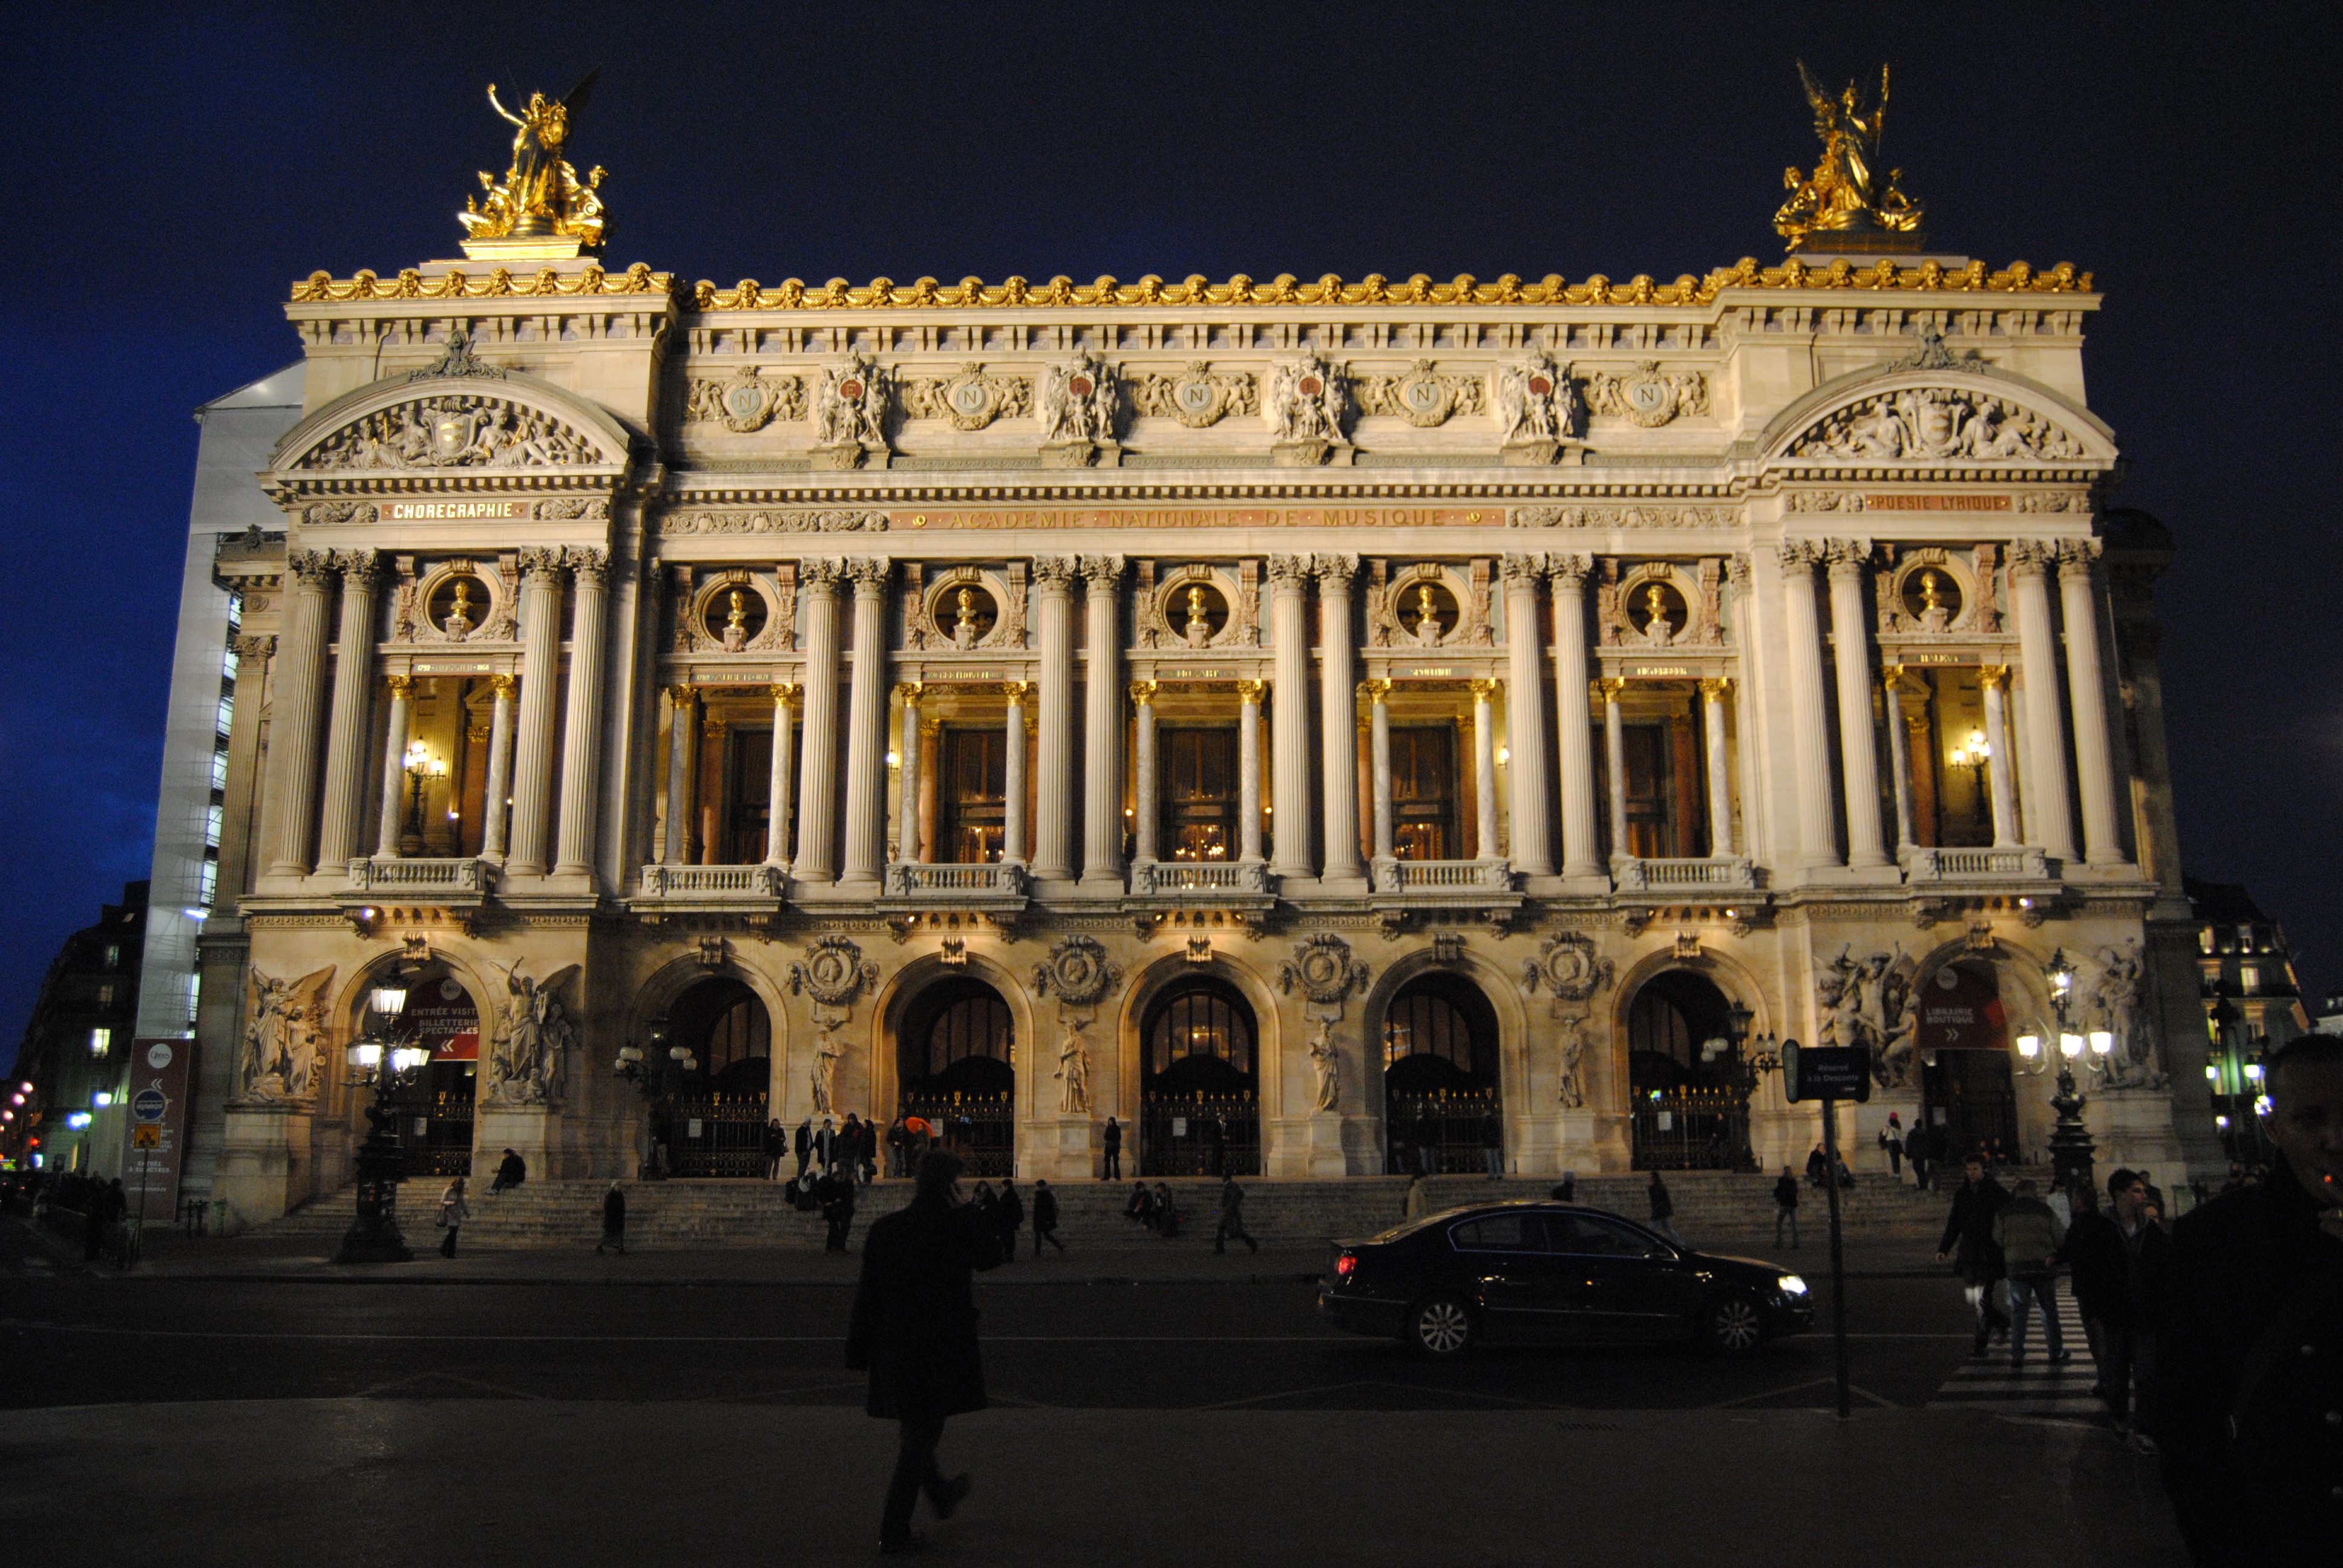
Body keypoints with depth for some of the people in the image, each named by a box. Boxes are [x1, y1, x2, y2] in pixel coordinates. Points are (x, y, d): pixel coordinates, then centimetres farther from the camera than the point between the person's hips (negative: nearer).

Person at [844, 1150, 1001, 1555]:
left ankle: (943, 1497, 45)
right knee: (920, 1437, 5)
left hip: (894, 1348, 5)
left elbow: (867, 1294, 1)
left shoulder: (884, 1229, -2)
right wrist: (967, 1212, -6)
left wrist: (859, 1352, 7)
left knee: (913, 1432, 23)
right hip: (942, 1349, -5)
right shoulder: (957, 1229, -16)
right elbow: (991, 1257, 3)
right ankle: (893, 1532, 8)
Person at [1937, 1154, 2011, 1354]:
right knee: (1972, 1298, 11)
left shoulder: (1997, 1193, -5)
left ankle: (1981, 1343, -4)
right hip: (1969, 1253, 6)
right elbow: (1954, 1224, 14)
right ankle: (2002, 1323, 35)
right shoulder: (1961, 1194, 9)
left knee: (1983, 1298, -11)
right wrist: (1944, 1249, 4)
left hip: (1990, 1255, -6)